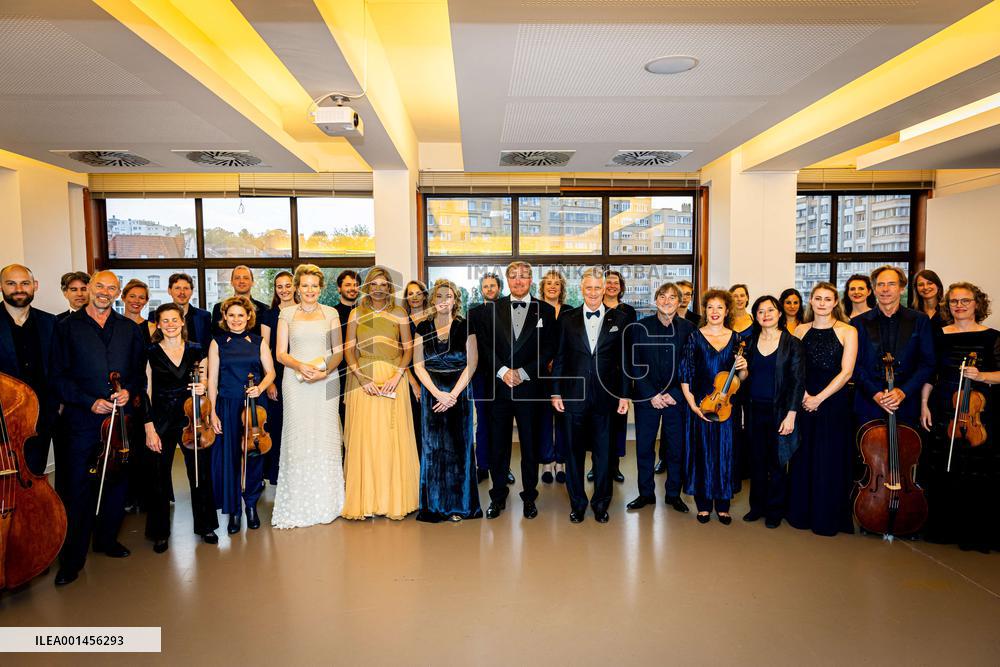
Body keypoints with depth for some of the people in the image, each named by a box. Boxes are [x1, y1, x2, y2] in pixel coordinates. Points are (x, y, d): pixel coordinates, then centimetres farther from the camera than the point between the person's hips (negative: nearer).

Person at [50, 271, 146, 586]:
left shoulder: (129, 329, 9)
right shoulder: (67, 327, 1)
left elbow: (140, 371, 11)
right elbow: (59, 376, -3)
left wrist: (129, 391, -9)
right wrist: (89, 402, -12)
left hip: (120, 417, 3)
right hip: (82, 419, -3)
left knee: (116, 482, 12)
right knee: (77, 488, 1)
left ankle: (107, 538, 30)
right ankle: (73, 557, 13)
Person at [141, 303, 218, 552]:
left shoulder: (196, 351, 5)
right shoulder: (150, 353, -1)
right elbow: (146, 393, -3)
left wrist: (203, 388, -12)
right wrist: (149, 428, -9)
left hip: (192, 420, 2)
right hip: (161, 422, -1)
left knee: (201, 474, 6)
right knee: (159, 478, 7)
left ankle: (205, 525, 24)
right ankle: (160, 532, 24)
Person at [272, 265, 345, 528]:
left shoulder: (331, 313, 9)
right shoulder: (287, 314, 9)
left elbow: (338, 351, 5)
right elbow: (281, 354, 4)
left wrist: (325, 371, -12)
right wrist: (300, 366, -14)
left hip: (326, 382, 0)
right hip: (296, 383, 0)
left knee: (325, 438, 1)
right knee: (298, 440, -2)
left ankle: (325, 503, 11)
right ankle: (298, 505, 5)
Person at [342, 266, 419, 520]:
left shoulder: (399, 313, 7)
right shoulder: (356, 313, 8)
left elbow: (408, 348, 3)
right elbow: (348, 350, 2)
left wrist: (397, 375, -12)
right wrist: (362, 378, -12)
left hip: (392, 378, 0)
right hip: (362, 379, 1)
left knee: (393, 436, 0)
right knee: (363, 436, 1)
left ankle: (393, 499, 10)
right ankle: (365, 499, 10)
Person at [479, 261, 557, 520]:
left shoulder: (545, 311, 3)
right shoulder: (493, 309, 7)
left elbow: (548, 350, -2)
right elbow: (486, 345, 2)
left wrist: (523, 373, -11)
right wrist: (502, 371, -11)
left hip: (530, 388, -1)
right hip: (499, 385, 1)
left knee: (530, 444, 8)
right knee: (498, 444, 8)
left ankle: (529, 496, 23)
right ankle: (498, 496, 22)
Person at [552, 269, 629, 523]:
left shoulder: (620, 319, 3)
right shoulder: (568, 319, 4)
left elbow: (624, 359, 4)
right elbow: (560, 358, 5)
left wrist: (624, 395, 0)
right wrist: (556, 392, 1)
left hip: (606, 397, 0)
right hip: (574, 395, 1)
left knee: (604, 452, 8)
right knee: (574, 451, 9)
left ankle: (601, 503, 25)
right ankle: (577, 503, 24)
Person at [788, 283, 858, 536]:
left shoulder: (847, 331, -2)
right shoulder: (801, 330, 7)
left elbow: (846, 372, -8)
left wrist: (819, 398, -13)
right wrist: (802, 394, -9)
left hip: (834, 401, -3)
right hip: (804, 401, 3)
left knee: (830, 460, 3)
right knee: (803, 458, 8)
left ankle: (828, 518, 16)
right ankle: (802, 513, 21)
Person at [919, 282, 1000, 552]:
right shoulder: (939, 335, 7)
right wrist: (924, 404, 3)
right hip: (943, 411, 2)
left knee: (977, 474, 0)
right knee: (943, 472, 5)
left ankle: (976, 533, 13)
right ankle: (944, 528, 18)